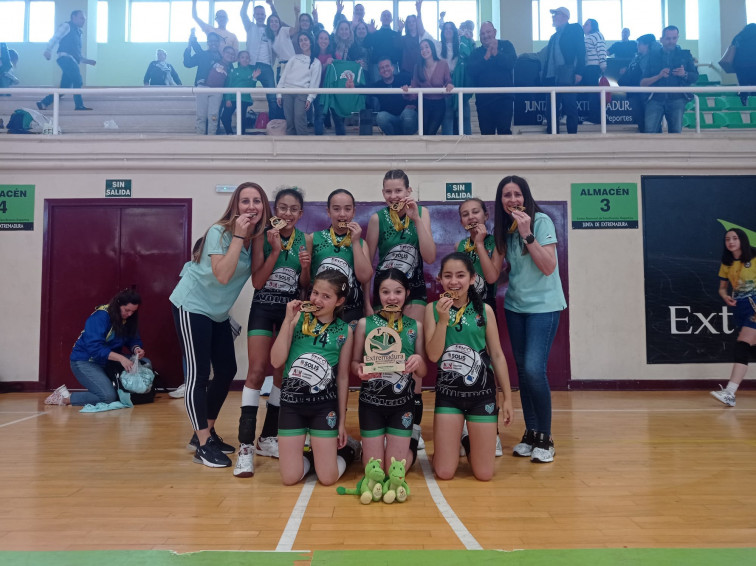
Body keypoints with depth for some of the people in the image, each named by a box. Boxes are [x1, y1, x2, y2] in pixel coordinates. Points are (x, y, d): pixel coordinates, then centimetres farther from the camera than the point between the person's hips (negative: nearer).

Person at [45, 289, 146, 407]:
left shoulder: (129, 319, 1)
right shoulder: (100, 316, -22)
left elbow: (133, 340, 6)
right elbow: (95, 347, -30)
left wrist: (136, 349, -19)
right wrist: (120, 358, -36)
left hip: (107, 362, 9)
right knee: (109, 397, -26)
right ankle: (66, 398, -6)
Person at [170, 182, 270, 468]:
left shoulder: (257, 236, 0)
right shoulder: (219, 232, -19)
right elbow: (223, 275, -30)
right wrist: (239, 236, -28)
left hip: (219, 312, 8)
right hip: (191, 305, -8)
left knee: (227, 372, 9)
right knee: (199, 375, -7)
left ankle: (205, 432, 26)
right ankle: (203, 445, 3)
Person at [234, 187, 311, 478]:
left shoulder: (305, 240, 1)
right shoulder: (263, 236, -6)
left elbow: (305, 286, 5)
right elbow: (257, 281, -12)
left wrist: (305, 267, -15)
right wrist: (275, 250, -19)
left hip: (292, 309, 3)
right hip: (263, 308, -3)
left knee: (284, 374, 9)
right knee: (257, 371, -11)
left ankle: (268, 437, 23)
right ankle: (245, 446, -7)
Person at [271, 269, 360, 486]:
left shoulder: (344, 331, -1)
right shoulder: (297, 320, -2)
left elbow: (343, 378, 3)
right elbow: (276, 361, -12)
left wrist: (342, 421, 5)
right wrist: (288, 321, -15)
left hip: (325, 405, 0)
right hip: (291, 403, 1)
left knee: (328, 479, 1)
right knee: (289, 478, 2)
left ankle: (346, 449, 31)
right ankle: (309, 455, 33)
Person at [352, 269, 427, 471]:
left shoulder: (415, 326, 1)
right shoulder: (365, 323, -3)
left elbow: (423, 372, 3)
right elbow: (354, 362, 1)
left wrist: (418, 360, -20)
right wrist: (360, 369, -22)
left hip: (402, 403, 1)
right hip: (371, 402, 0)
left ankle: (411, 441, 36)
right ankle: (370, 443, 37)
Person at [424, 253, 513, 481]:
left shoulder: (484, 310, -3)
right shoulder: (433, 309, -4)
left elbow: (497, 355, 3)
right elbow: (433, 355, -11)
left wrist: (507, 397, 4)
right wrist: (443, 319, -21)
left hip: (483, 392, 0)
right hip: (448, 392, 0)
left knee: (484, 474, 5)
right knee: (444, 473, 2)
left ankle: (468, 440, 35)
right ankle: (455, 440, 33)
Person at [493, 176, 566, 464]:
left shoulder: (541, 221, -10)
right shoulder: (505, 228, 7)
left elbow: (548, 267, -17)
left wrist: (527, 234, -23)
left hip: (543, 305, -6)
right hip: (515, 305, 6)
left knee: (534, 369, -14)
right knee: (522, 370, 7)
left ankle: (545, 438, 2)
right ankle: (530, 434, 19)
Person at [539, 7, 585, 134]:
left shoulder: (574, 29, 5)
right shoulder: (554, 36, 24)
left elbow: (581, 51, -4)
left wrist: (578, 72, -15)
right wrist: (543, 75, 9)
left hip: (567, 78, -7)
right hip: (552, 78, 7)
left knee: (570, 110, -6)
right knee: (551, 112, 5)